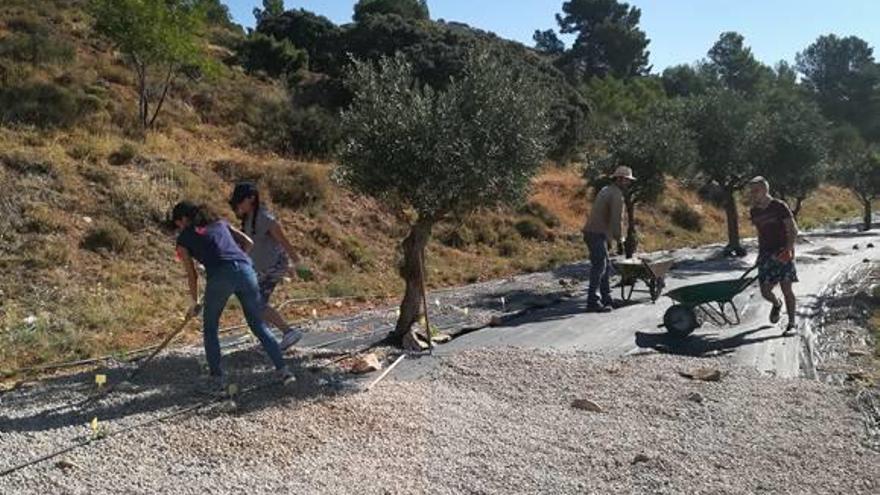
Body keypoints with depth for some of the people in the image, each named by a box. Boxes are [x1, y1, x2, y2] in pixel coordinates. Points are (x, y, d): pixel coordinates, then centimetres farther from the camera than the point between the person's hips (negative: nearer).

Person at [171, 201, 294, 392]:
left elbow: (192, 275, 17)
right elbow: (248, 242, 22)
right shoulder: (220, 223, 27)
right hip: (245, 269, 4)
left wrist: (194, 303, 28)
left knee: (210, 330, 17)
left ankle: (218, 380, 14)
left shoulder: (184, 239, 16)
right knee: (258, 325, 15)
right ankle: (284, 370, 10)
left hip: (219, 276, -4)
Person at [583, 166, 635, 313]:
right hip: (597, 234, -10)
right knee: (599, 267, -11)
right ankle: (593, 302, -12)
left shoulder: (606, 190, 20)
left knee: (606, 266, 14)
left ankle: (606, 299, 18)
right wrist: (619, 240, -12)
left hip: (591, 232, 10)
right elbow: (616, 219, -17)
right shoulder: (617, 194, -11)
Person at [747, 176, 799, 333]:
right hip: (765, 254, 4)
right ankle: (777, 304, 35)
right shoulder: (754, 212, 9)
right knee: (765, 291, 0)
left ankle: (791, 323, 5)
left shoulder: (779, 207, -7)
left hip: (783, 254, -4)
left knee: (787, 289, -7)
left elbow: (793, 230, -9)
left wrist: (788, 248, -23)